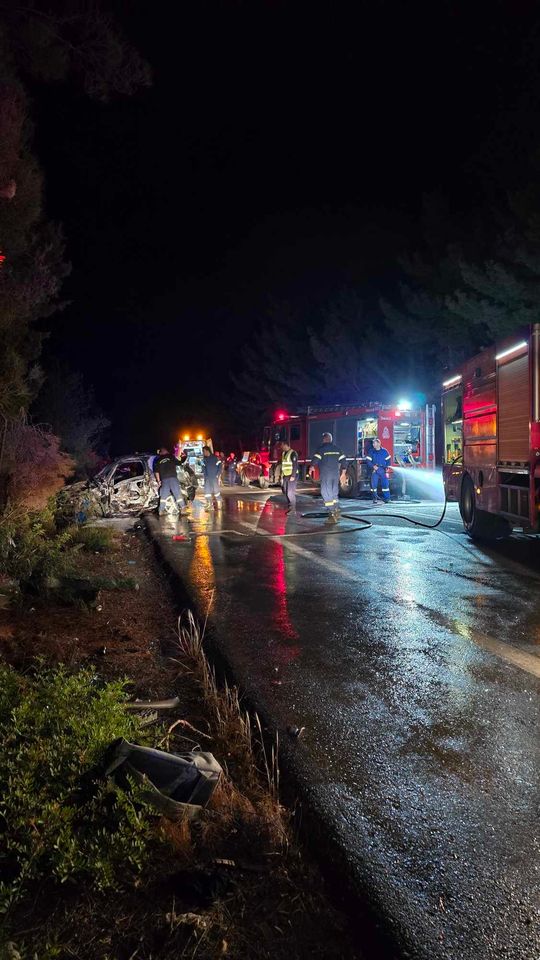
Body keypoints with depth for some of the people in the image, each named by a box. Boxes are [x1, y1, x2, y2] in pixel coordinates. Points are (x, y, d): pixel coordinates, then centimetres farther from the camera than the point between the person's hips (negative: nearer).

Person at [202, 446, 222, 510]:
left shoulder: (215, 457, -5)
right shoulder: (205, 459, 11)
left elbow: (220, 466, -7)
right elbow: (204, 468, 15)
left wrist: (218, 474, -12)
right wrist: (204, 475, 1)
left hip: (215, 477, -5)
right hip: (208, 477, 5)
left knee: (216, 489, -1)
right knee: (207, 489, -5)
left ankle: (219, 502, 18)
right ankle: (209, 504, -2)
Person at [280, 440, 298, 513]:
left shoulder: (293, 453, -12)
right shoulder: (283, 453, 14)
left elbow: (295, 465, -18)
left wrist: (293, 476, -23)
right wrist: (282, 475, 18)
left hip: (291, 476, -9)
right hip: (285, 476, 9)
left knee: (290, 492, -10)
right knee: (286, 492, 10)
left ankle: (293, 509, -4)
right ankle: (289, 507, 19)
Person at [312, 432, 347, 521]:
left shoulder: (321, 448, -6)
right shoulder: (337, 449, 11)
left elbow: (315, 459, -12)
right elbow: (343, 461, 10)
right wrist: (343, 471, 17)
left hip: (325, 474, -6)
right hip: (336, 474, 6)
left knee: (326, 493, -3)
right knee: (334, 493, 17)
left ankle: (332, 513, -10)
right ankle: (336, 511, 19)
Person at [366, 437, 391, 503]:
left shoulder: (384, 451, 3)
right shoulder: (371, 451, 5)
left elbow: (388, 460, 7)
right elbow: (368, 461, 2)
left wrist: (387, 468, -3)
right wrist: (373, 466, -15)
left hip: (383, 470, 0)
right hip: (375, 470, 0)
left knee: (385, 483, -3)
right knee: (374, 484, -6)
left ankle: (386, 498, 4)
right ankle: (375, 498, 2)